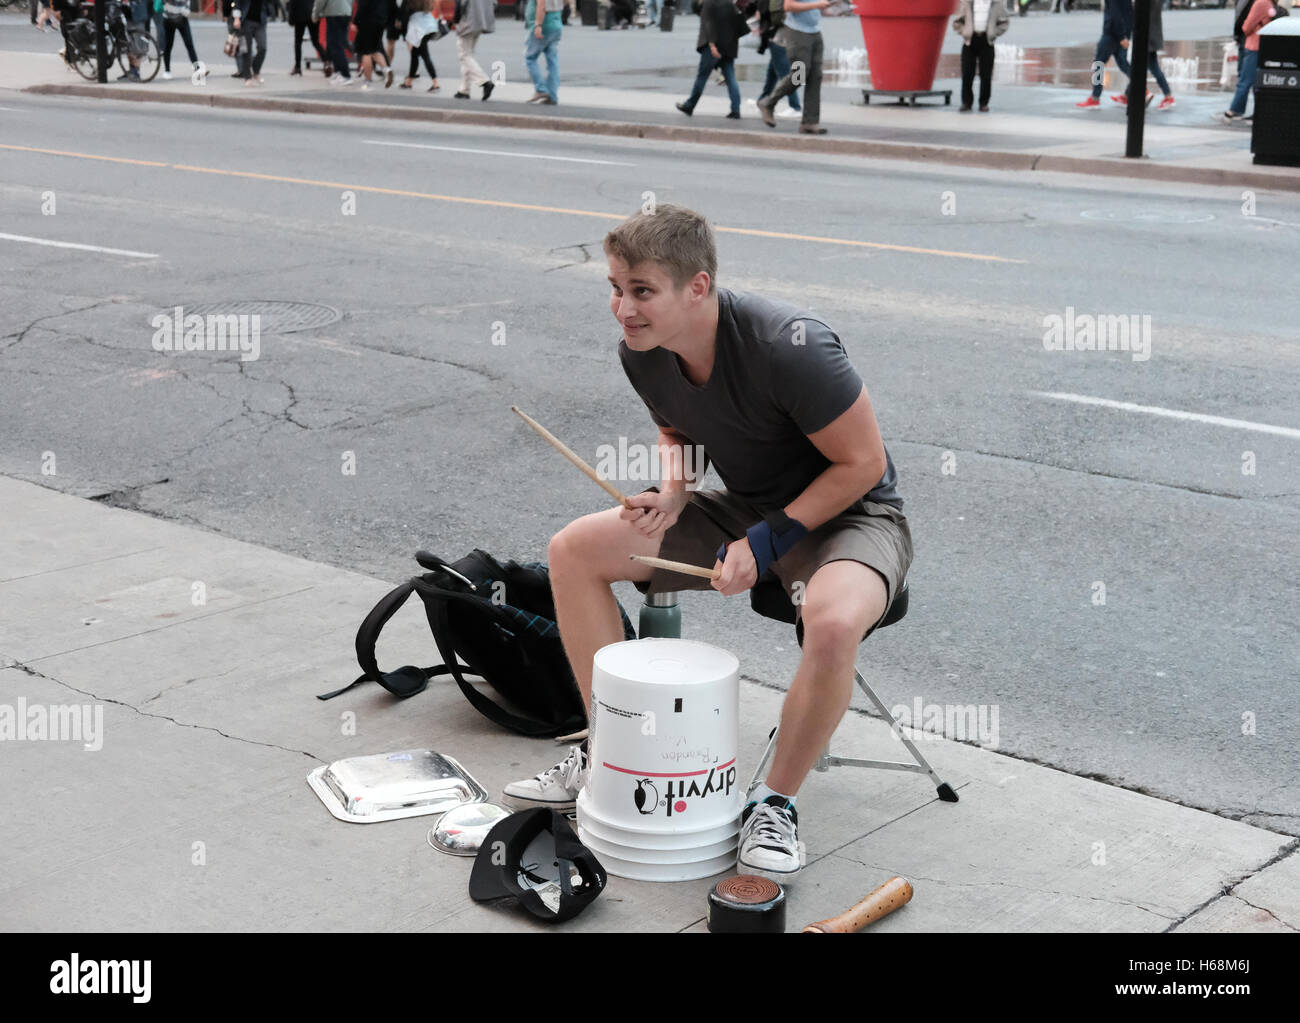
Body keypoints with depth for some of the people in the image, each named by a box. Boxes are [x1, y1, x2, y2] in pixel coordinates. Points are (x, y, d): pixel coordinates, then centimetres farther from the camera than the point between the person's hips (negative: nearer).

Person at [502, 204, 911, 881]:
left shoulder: (788, 346, -31)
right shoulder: (642, 352, -10)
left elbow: (863, 463, -22)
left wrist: (771, 540, -24)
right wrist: (673, 489, -9)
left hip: (849, 513, -7)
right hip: (744, 508, 7)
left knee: (833, 623, -40)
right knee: (572, 551, -2)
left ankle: (775, 804, -15)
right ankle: (608, 753, 9)